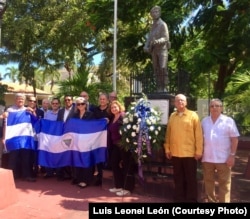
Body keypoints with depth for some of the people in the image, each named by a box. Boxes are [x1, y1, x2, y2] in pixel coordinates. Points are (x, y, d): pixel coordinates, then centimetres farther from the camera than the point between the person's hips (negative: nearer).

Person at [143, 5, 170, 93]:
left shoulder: (163, 24, -6)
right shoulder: (153, 26, 17)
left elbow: (166, 38, -13)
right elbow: (149, 37, 13)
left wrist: (157, 41, -32)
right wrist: (146, 46, -6)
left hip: (162, 49, -6)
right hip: (154, 50, 6)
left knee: (163, 68, -17)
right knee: (156, 70, 3)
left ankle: (164, 88, -11)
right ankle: (159, 89, 7)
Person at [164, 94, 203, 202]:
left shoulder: (193, 115, -3)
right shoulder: (172, 116, 8)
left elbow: (198, 134, -6)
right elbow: (168, 134, 10)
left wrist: (199, 151, -9)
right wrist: (167, 149, 7)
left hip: (189, 153, -3)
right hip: (175, 153, 4)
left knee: (191, 179, 8)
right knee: (178, 178, 13)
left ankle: (191, 200, 20)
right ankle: (179, 199, 26)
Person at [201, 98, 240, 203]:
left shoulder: (228, 121, -4)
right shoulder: (204, 121, 8)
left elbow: (234, 139, -5)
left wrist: (232, 155, -10)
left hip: (223, 158, -4)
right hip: (207, 158, 4)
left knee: (224, 183, 3)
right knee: (208, 181, 14)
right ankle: (211, 200, 28)